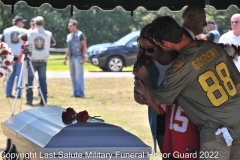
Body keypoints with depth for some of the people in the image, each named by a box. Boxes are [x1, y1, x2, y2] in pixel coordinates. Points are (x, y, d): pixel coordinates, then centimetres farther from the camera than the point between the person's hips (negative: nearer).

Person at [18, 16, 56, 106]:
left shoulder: (30, 34, -5)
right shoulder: (48, 34, -1)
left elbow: (20, 37, 10)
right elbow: (53, 44, 16)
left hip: (32, 60, -1)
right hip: (43, 61, 1)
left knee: (30, 79, 5)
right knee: (43, 80, 7)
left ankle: (29, 100, 0)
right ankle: (43, 100, 4)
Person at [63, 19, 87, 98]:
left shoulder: (80, 34, -5)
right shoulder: (69, 36, 17)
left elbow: (84, 46, -9)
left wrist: (83, 57, -17)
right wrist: (65, 57, 16)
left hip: (78, 57, -8)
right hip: (71, 58, 8)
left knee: (79, 76, -11)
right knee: (73, 76, 7)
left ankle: (80, 93, -11)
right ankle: (75, 92, 10)